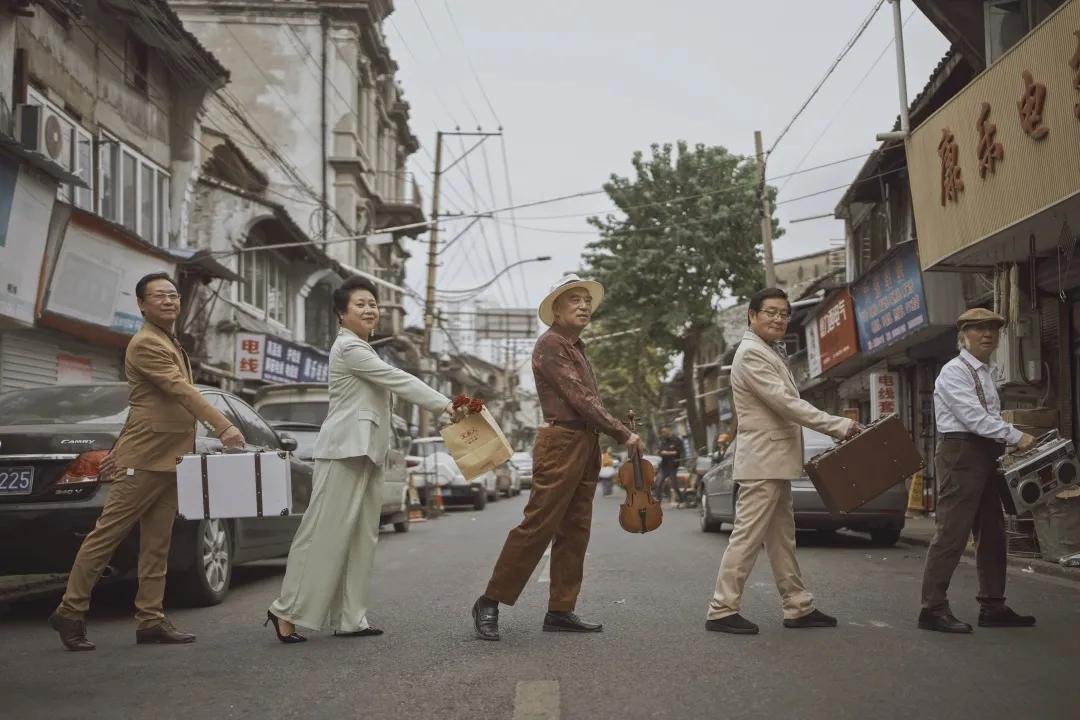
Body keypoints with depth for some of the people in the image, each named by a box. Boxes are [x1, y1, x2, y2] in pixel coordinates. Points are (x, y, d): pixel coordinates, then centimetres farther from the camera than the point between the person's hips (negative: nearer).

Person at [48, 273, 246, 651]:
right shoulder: (146, 344, -11)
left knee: (157, 545, 8)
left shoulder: (169, 343, 20)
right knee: (107, 534, -2)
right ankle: (71, 612, 6)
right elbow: (182, 391, -24)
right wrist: (224, 427, -34)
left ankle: (151, 620, 10)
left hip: (170, 459, 9)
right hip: (146, 460, -9)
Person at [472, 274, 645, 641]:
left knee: (575, 532, 8)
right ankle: (490, 603, -1)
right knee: (538, 526, -9)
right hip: (561, 442, -9)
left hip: (585, 445, 9)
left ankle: (560, 611, 12)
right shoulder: (551, 344, -9)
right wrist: (623, 434, -13)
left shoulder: (576, 347, 20)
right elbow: (580, 399, -15)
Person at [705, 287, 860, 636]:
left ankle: (798, 607, 19)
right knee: (748, 537, -7)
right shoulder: (751, 353, -14)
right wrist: (838, 425, -19)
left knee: (781, 538, 13)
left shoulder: (771, 353, 20)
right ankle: (722, 610, -3)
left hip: (775, 461, 10)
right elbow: (785, 403, -21)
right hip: (761, 462, -10)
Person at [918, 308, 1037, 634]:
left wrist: (1007, 448, 7)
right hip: (961, 452, -10)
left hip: (986, 456, 10)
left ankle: (992, 607, 19)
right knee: (951, 532, -10)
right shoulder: (954, 372, -9)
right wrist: (1016, 437, -18)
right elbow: (974, 417, -18)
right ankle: (933, 608, -7)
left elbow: (988, 418, 18)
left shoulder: (986, 374, 20)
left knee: (992, 533, 11)